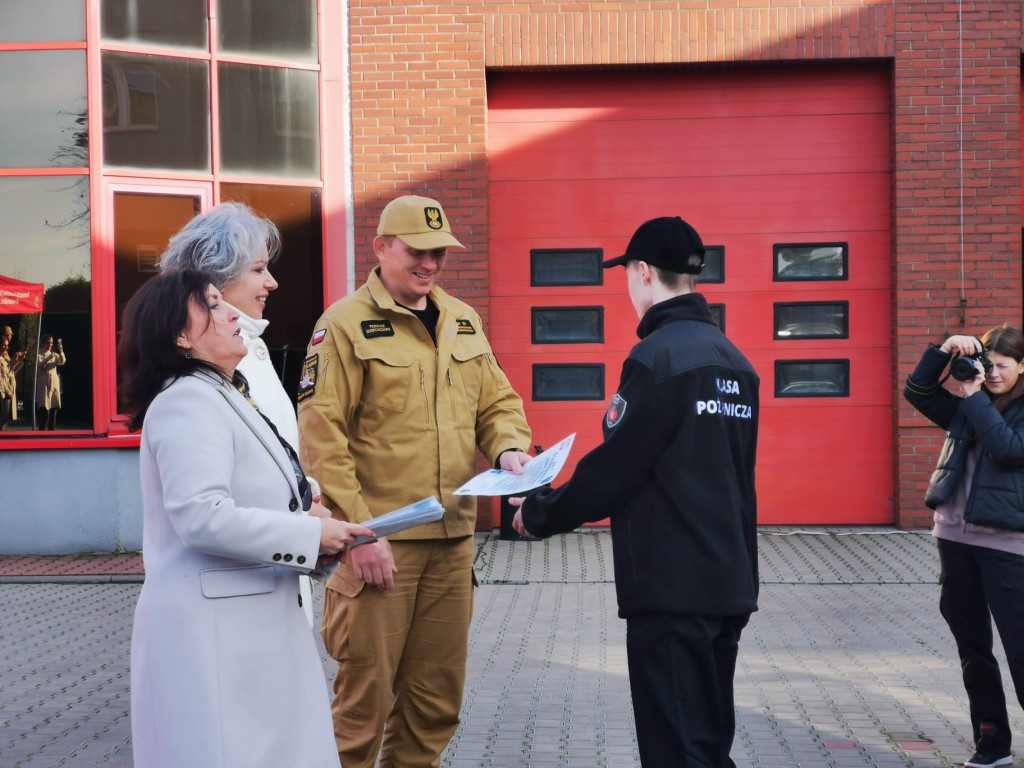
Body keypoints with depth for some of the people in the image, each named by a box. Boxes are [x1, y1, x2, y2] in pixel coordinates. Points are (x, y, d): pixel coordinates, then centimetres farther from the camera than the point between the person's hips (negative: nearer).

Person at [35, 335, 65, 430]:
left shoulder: (54, 354, 13)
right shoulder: (38, 354, 1)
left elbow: (62, 362, -4)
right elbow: (39, 366, -16)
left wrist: (61, 352, -22)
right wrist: (49, 357, -25)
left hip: (54, 384, 5)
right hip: (43, 385, -5)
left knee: (53, 412, 6)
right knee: (44, 413, -11)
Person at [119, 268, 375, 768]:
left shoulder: (225, 398, 18)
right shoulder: (187, 402, -14)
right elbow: (203, 517, -25)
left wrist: (303, 518, 7)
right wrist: (309, 535, -16)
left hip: (254, 624, 10)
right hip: (212, 629, -10)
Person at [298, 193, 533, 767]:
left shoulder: (463, 322, 13)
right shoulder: (346, 324, -6)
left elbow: (498, 401, 20)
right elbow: (322, 435, -11)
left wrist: (509, 448, -2)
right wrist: (358, 530, -16)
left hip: (453, 541, 6)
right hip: (379, 544, -6)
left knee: (439, 690, 13)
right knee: (368, 687, 1)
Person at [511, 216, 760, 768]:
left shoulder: (656, 357, -14)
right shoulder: (734, 361, 12)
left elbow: (612, 469, -16)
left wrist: (539, 513, -1)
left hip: (672, 589, -9)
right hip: (727, 585, 9)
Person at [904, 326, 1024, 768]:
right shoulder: (966, 406, 11)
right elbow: (917, 392, 6)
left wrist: (975, 398, -15)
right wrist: (945, 352, -7)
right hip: (956, 536, 6)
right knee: (971, 645, 11)